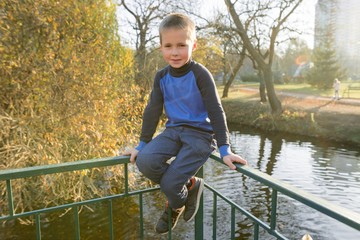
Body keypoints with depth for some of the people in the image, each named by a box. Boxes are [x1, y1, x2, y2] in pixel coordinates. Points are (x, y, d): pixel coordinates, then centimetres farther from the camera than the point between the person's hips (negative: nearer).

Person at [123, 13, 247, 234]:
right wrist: (142, 145, 6)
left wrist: (225, 149, -19)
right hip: (174, 130, 5)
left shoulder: (200, 74, -12)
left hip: (201, 133, -5)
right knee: (145, 162, -21)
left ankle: (175, 206, 20)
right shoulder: (161, 77, 3)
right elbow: (152, 111, 7)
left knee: (169, 183, -18)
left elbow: (216, 111, -13)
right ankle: (187, 185, 3)